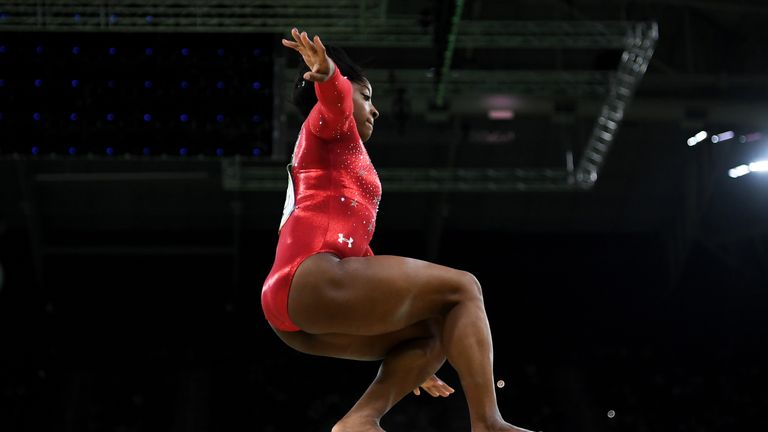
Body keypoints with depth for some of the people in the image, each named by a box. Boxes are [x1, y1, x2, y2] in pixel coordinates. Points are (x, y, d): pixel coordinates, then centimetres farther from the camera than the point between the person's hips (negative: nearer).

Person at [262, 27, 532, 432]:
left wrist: (413, 364, 34)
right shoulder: (330, 121, 13)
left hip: (287, 305, 9)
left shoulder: (319, 166, 36)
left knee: (432, 338, 18)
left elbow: (359, 257, 35)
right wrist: (328, 73, -42)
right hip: (313, 278, -9)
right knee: (463, 288, -1)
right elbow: (335, 96, -15)